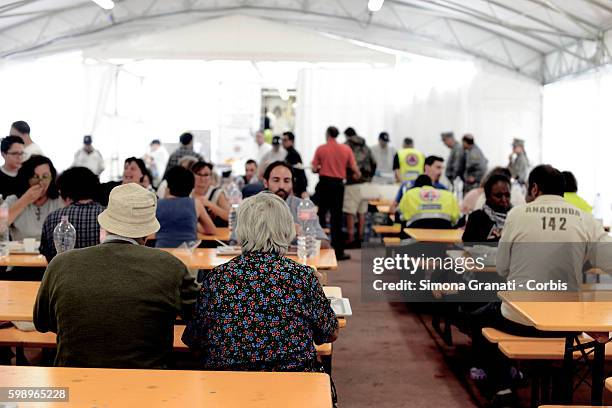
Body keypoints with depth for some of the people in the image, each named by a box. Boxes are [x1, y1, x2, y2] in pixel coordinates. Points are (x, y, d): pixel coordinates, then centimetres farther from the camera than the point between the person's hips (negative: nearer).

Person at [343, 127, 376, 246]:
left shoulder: (347, 146, -3)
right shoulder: (366, 148, 15)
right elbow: (374, 164, 19)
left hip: (353, 182, -6)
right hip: (365, 183, 6)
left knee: (350, 212, -4)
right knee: (362, 211, 11)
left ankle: (351, 239, -6)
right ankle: (360, 237, 15)